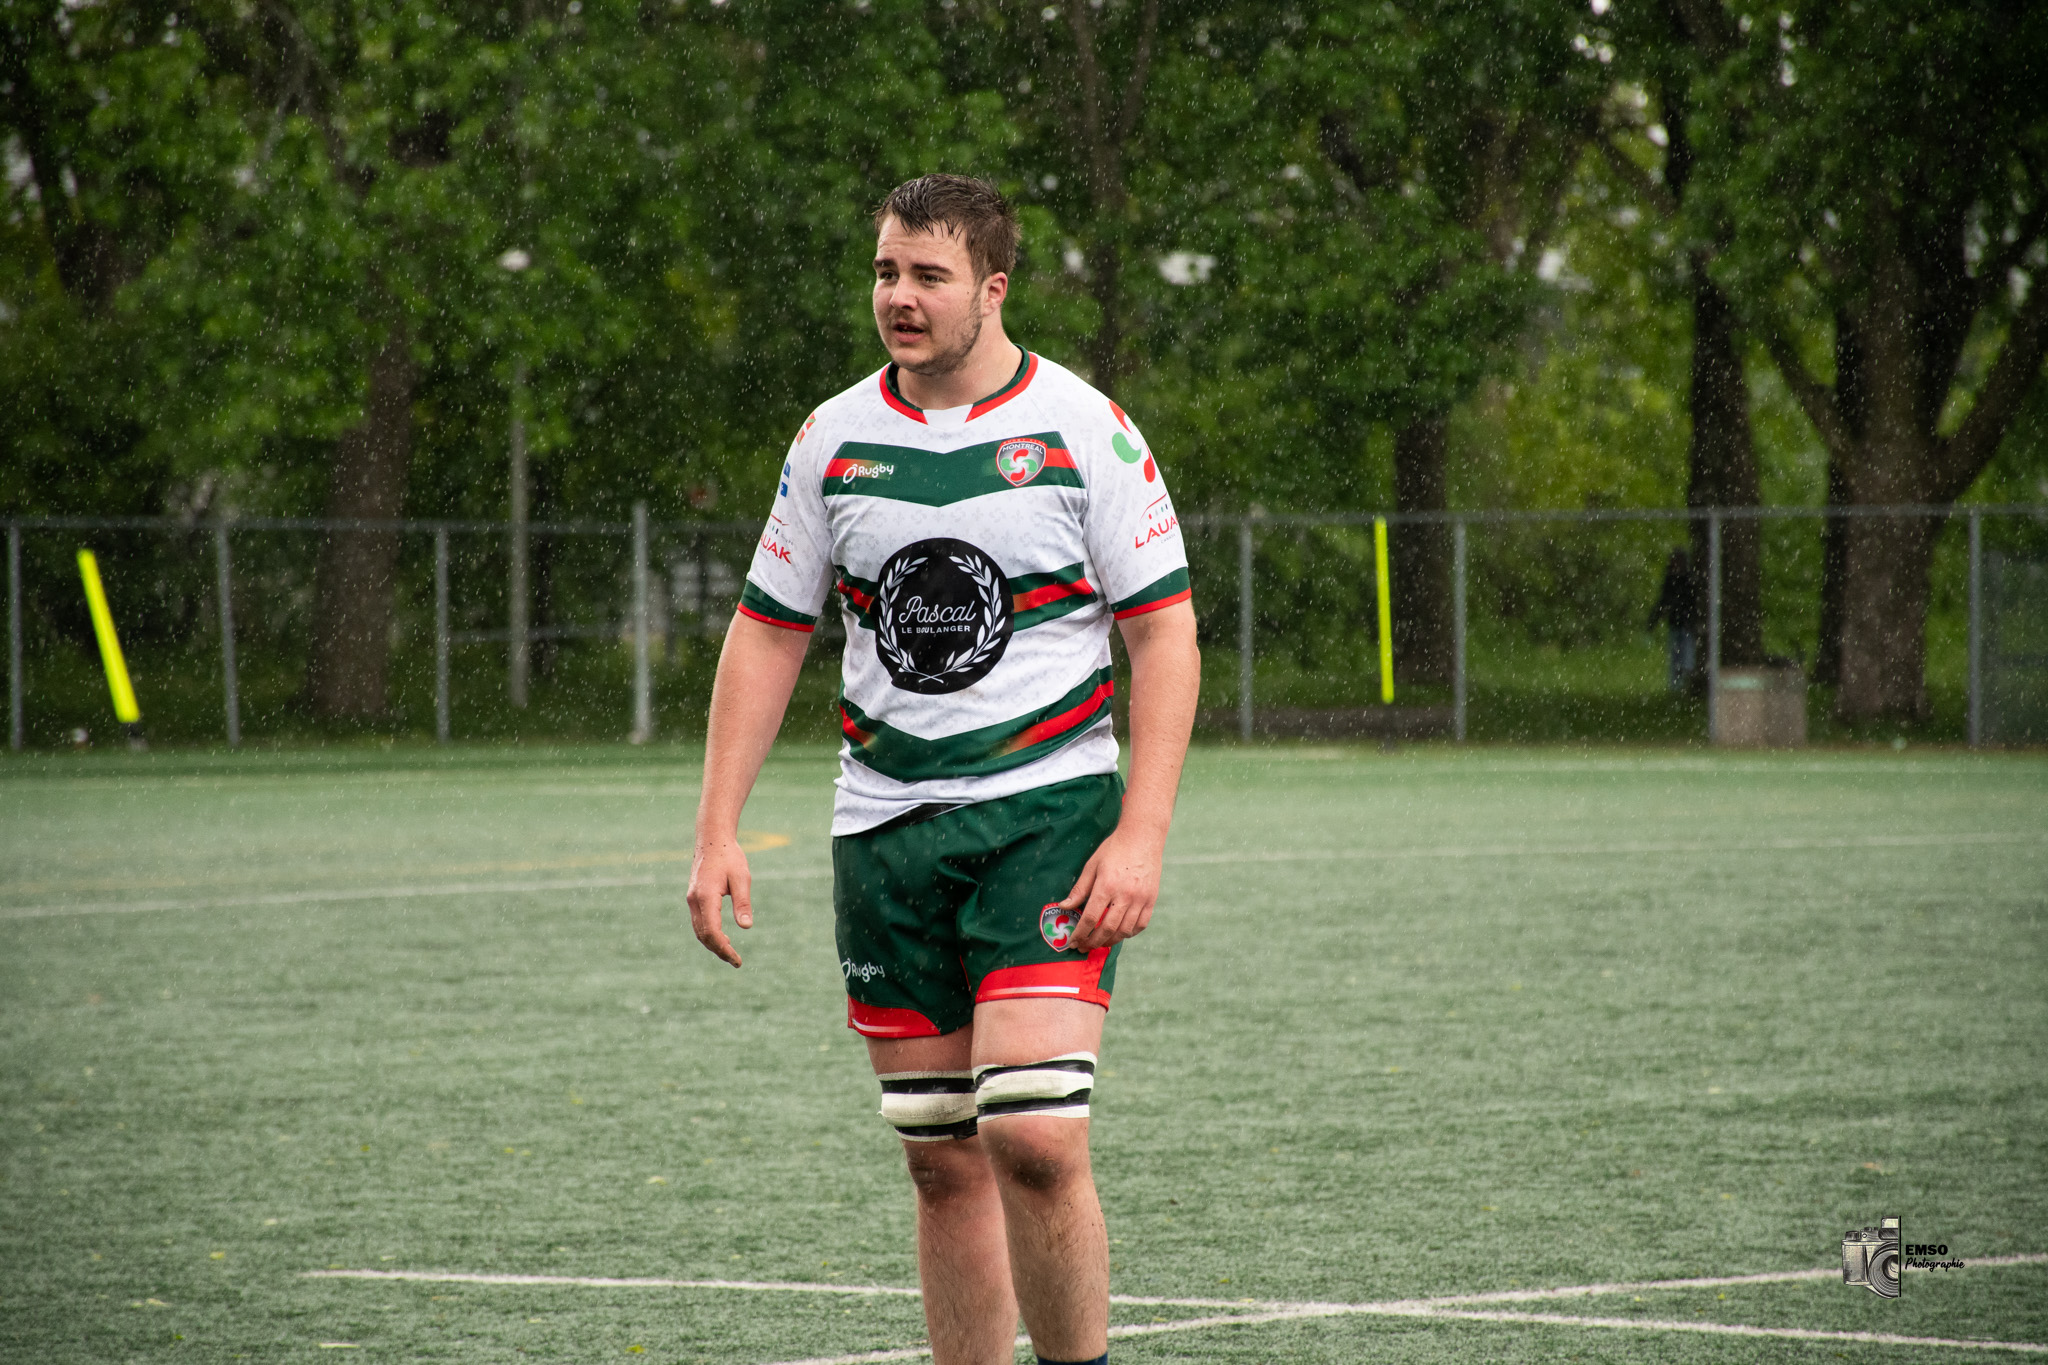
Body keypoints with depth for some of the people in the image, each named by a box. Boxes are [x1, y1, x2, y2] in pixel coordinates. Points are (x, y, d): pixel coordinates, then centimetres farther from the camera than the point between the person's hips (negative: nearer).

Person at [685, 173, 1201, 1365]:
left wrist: (1142, 834, -13)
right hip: (885, 822, 4)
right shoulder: (835, 439, 7)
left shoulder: (1083, 427, -3)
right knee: (943, 1159, 5)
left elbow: (1165, 635, -4)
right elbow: (768, 635, 13)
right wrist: (720, 830, 5)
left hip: (1047, 809, -4)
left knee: (1034, 1136, -17)